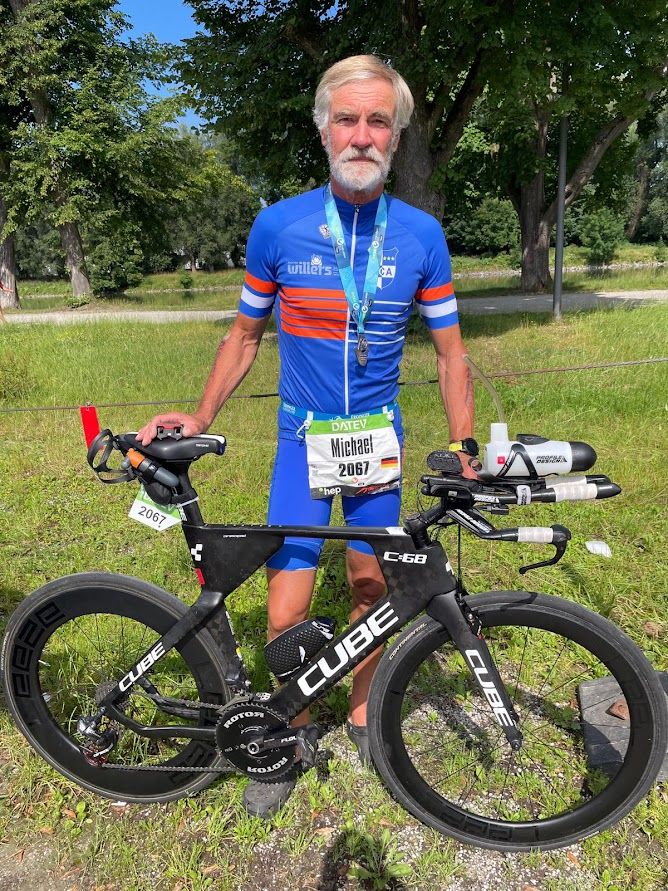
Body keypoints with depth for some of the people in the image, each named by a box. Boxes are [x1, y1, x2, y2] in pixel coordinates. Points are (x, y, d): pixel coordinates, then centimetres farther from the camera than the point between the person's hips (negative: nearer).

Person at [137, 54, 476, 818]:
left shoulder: (421, 236, -4)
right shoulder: (277, 226, -6)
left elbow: (450, 353, 2)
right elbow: (245, 335, 5)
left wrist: (464, 453, -3)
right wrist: (198, 420, -1)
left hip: (377, 439, 1)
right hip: (303, 439, -1)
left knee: (369, 583, 13)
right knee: (285, 613, -3)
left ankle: (361, 712, 39)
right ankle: (293, 731, 26)